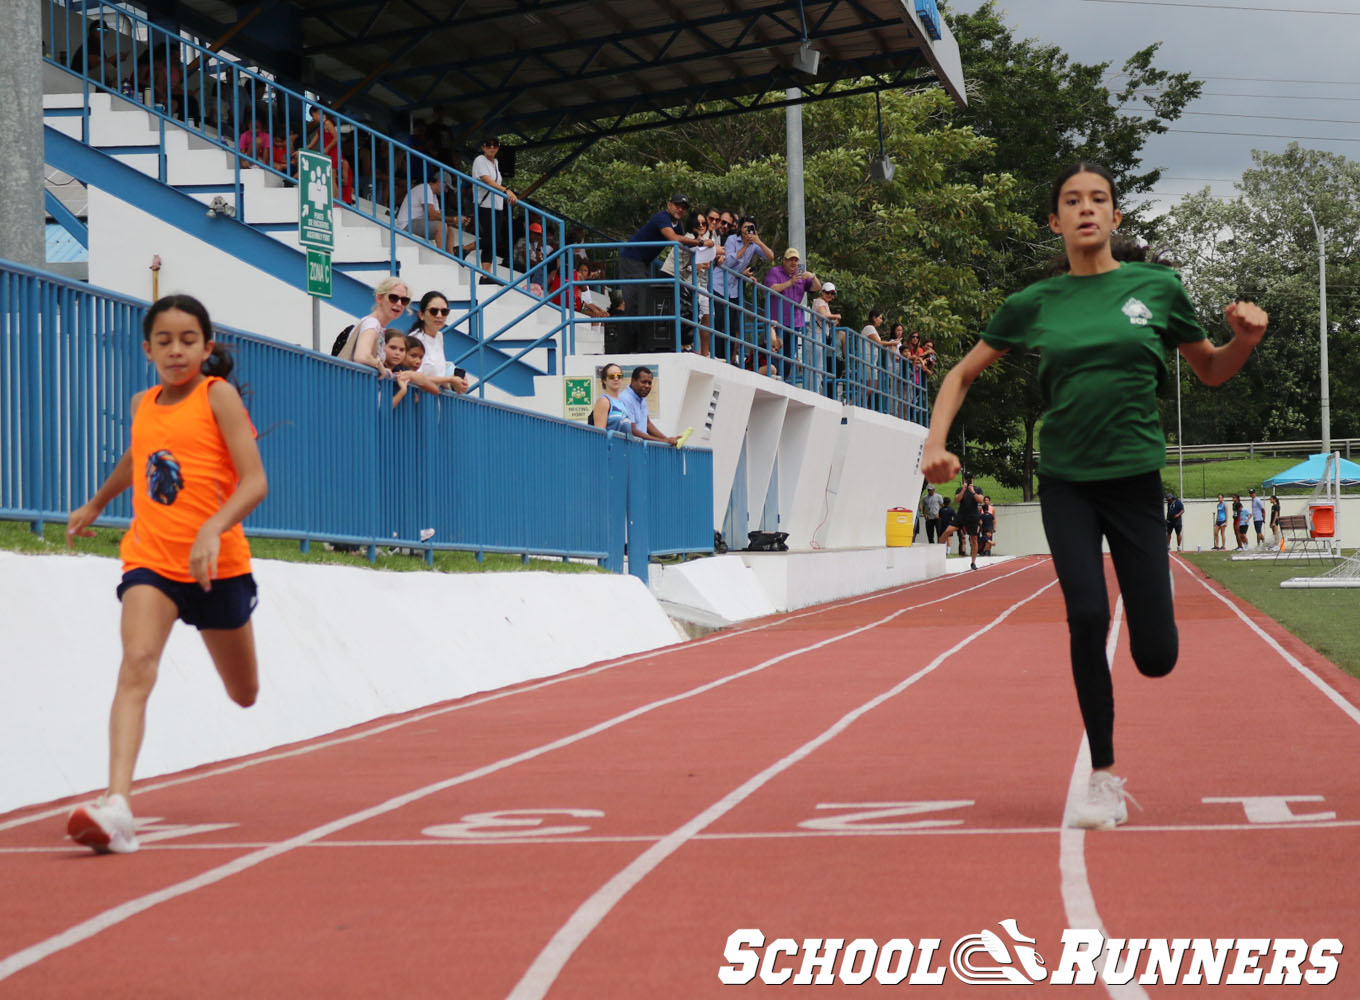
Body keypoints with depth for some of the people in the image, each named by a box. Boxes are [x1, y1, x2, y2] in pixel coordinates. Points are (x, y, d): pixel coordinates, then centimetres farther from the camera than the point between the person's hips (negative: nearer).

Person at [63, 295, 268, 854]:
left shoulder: (218, 396, -8)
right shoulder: (143, 405, 7)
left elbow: (255, 481, -16)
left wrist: (213, 529, -32)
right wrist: (95, 505, 45)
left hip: (217, 562, -2)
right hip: (150, 558, 2)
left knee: (244, 695, 16)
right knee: (137, 665, -25)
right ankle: (117, 804, -39)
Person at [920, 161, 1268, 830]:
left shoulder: (1156, 288, 1)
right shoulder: (1034, 304, 2)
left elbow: (1211, 373, 13)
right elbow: (962, 375, 12)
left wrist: (1245, 339, -8)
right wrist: (935, 444, -2)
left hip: (1135, 479, 0)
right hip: (1065, 481, 0)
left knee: (1156, 658, -4)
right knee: (1087, 616, -19)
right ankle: (1104, 781, -5)